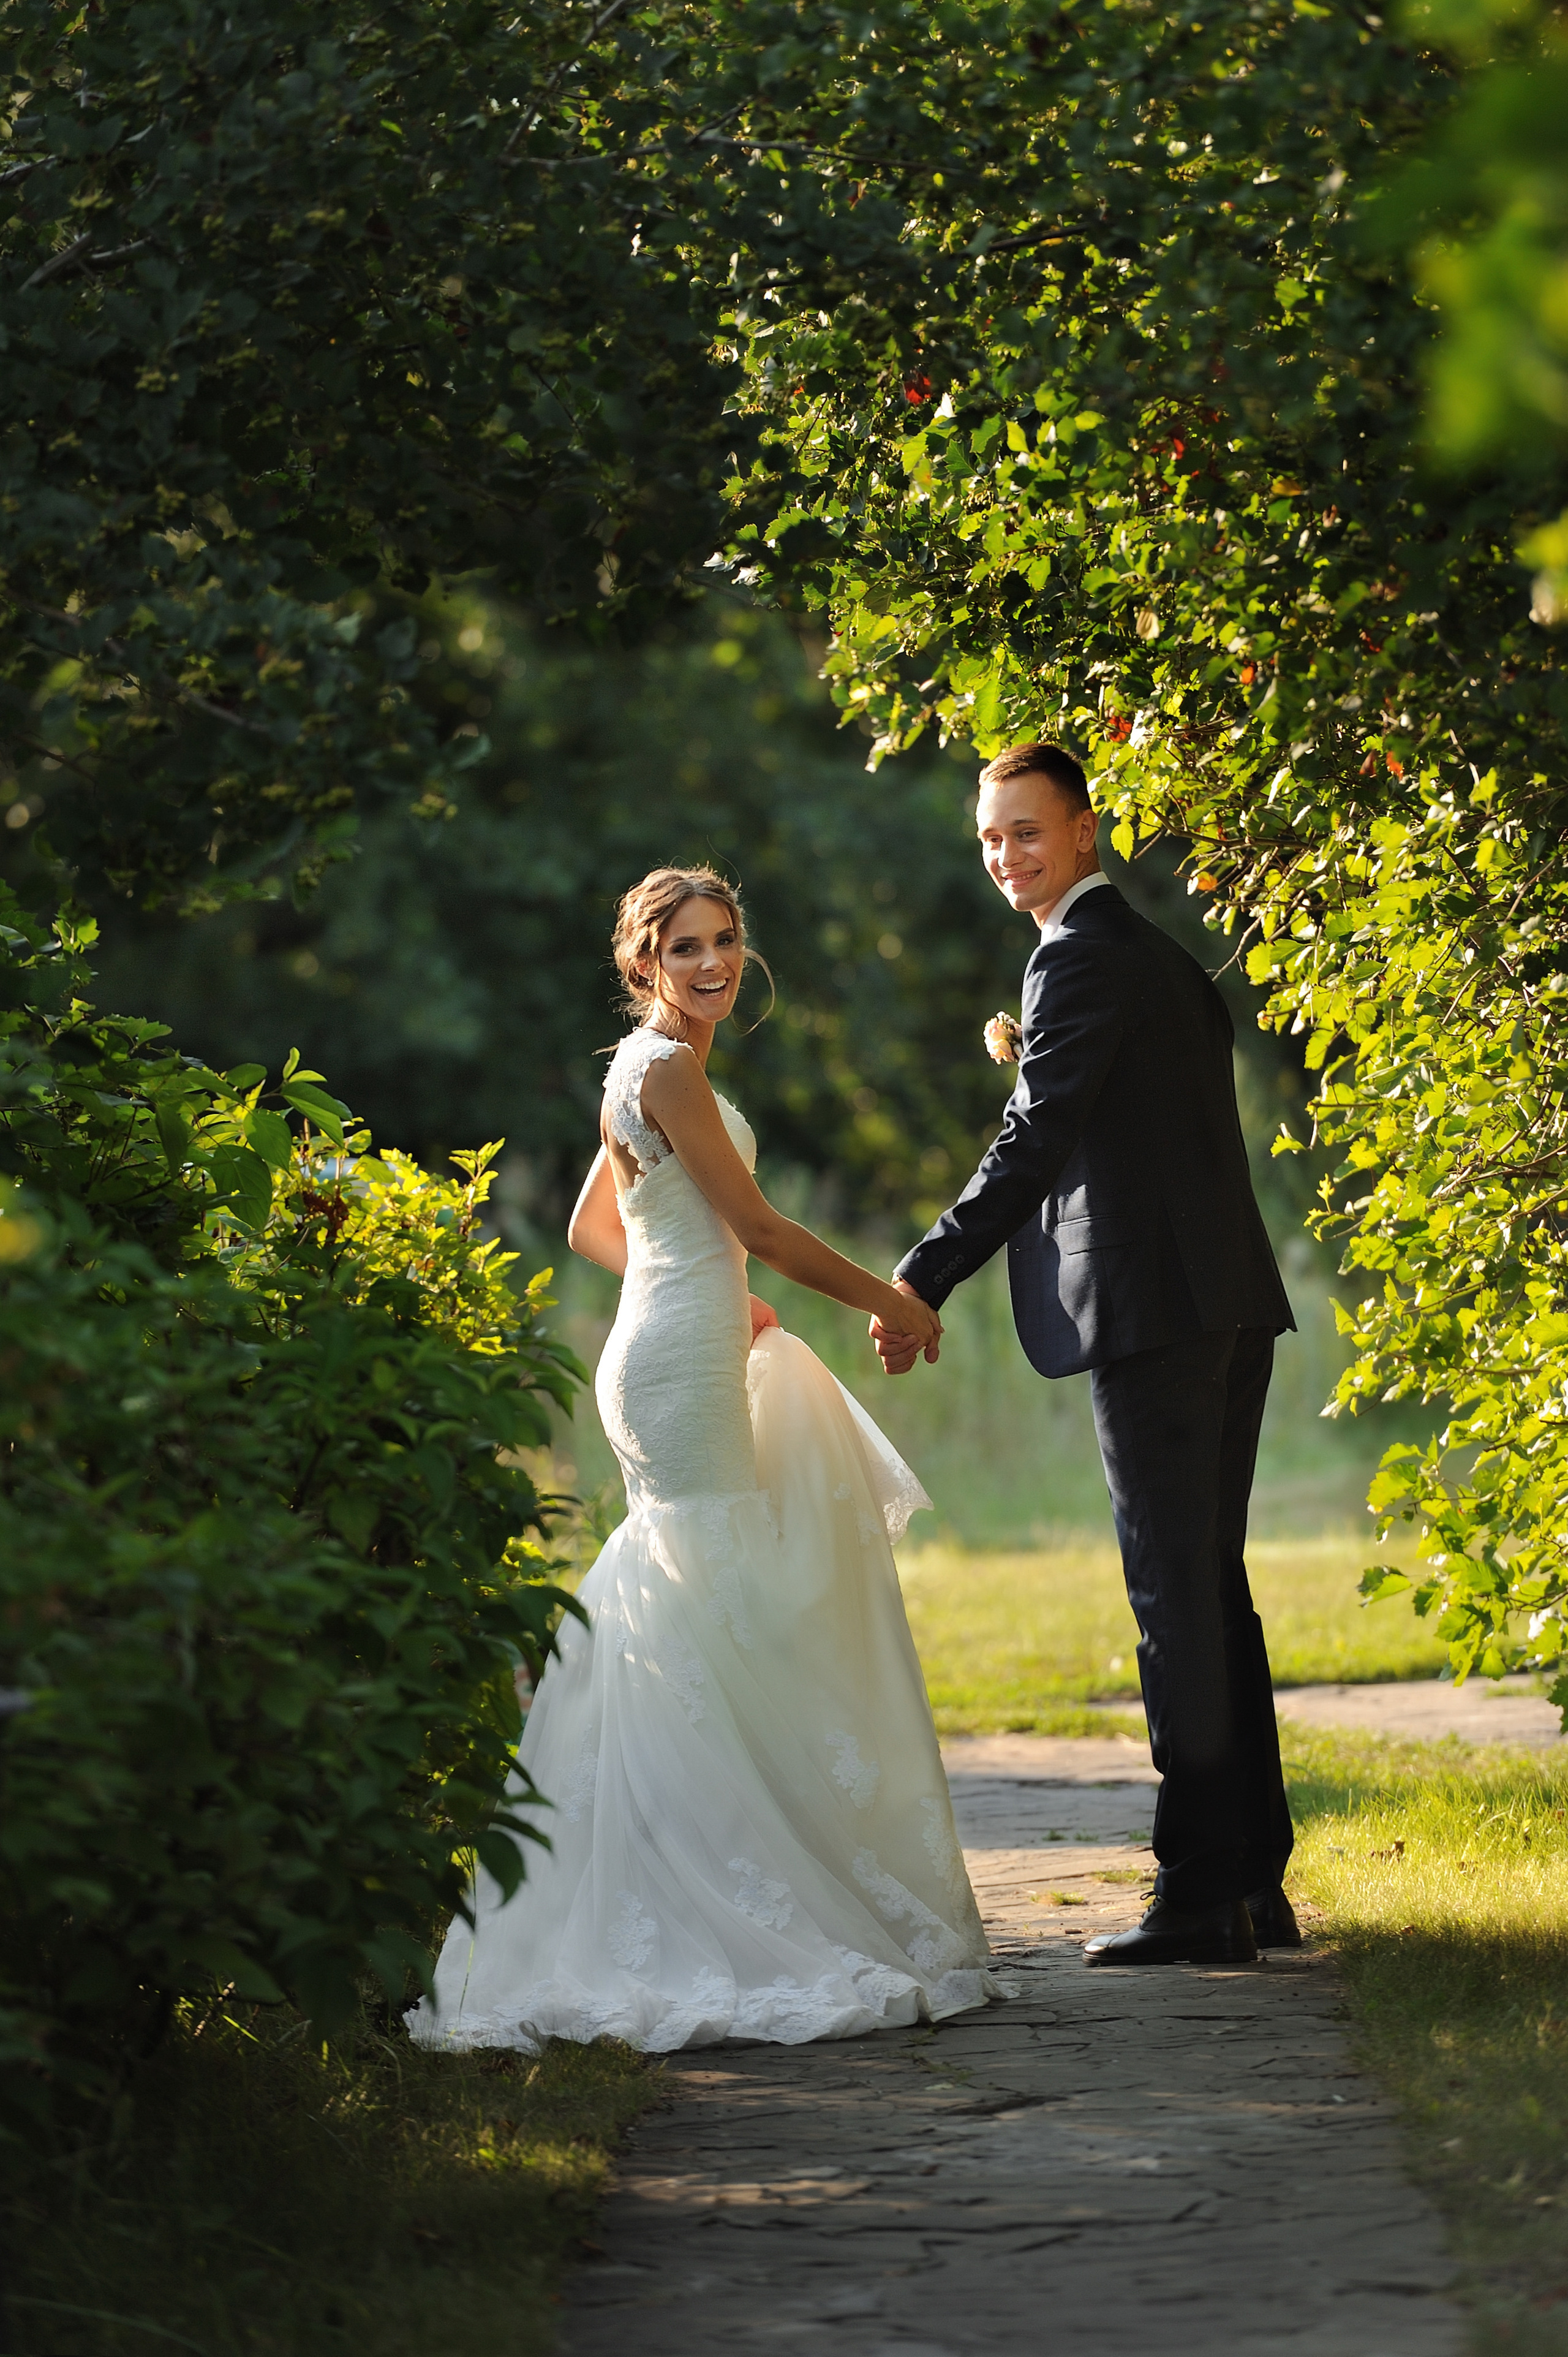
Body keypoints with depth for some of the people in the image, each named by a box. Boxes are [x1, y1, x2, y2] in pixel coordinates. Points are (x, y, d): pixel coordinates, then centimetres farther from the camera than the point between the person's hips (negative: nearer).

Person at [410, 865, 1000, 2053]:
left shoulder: (651, 1066, 17)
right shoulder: (669, 1067, -13)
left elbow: (592, 1228, 24)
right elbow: (757, 1225, -14)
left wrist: (720, 1295, 24)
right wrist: (892, 1301, -3)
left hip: (694, 1362, 10)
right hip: (683, 1372, -10)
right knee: (711, 1637, -9)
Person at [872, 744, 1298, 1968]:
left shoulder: (1080, 957, -10)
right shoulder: (1163, 955, 21)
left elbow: (1034, 1145, -18)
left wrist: (922, 1279, -18)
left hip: (1151, 1313, -10)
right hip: (1229, 1304, 10)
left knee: (1176, 1597, -7)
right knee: (1214, 1590, 13)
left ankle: (1202, 1896, -6)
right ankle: (1257, 1882, 16)